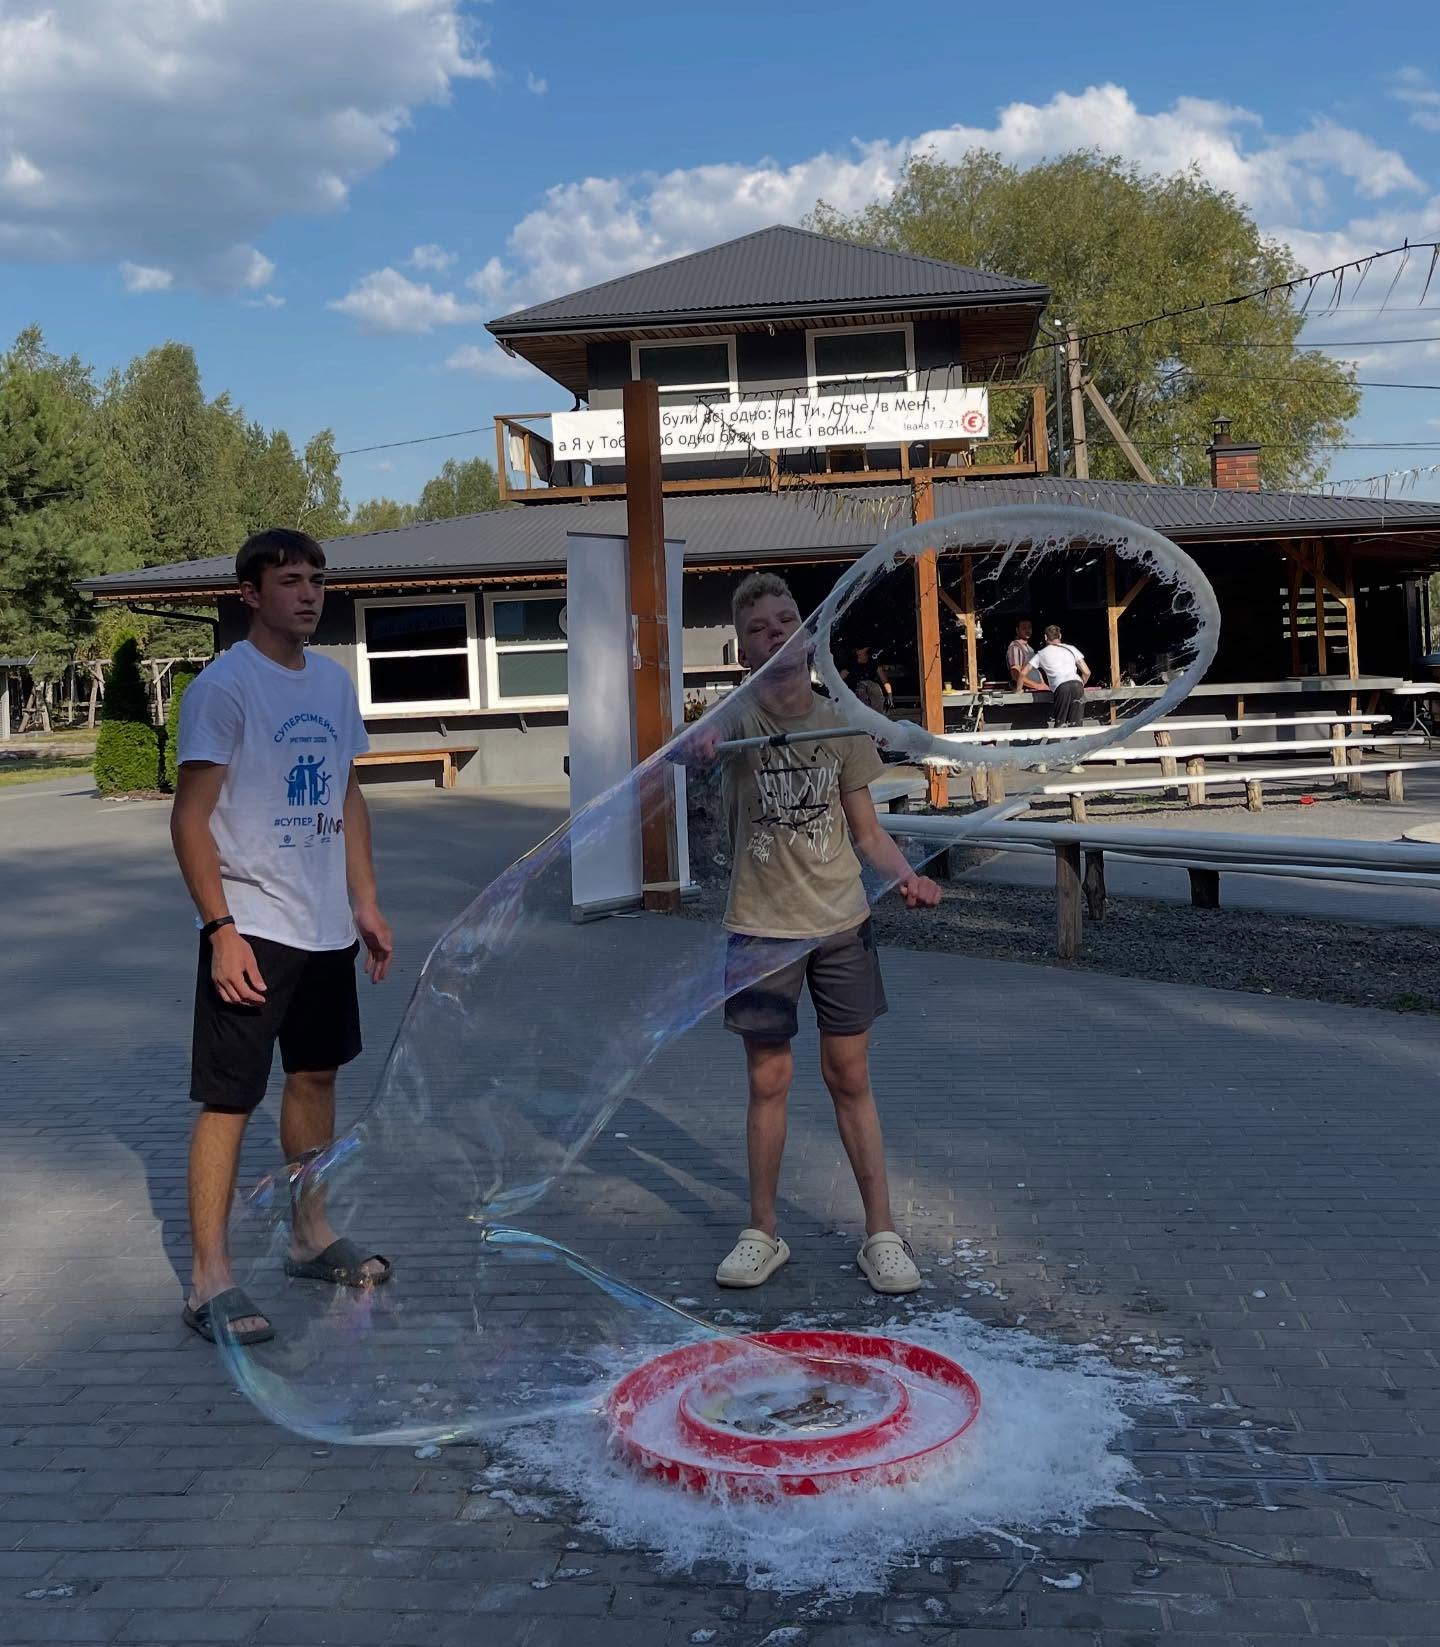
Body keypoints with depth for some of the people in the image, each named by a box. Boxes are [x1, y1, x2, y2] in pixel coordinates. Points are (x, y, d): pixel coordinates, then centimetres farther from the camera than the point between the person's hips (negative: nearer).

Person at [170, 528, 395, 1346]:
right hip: (252, 931, -7)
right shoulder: (223, 687, -11)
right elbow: (191, 818, -13)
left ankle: (313, 1234, 32)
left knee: (317, 1075, 17)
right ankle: (210, 1279, 6)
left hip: (327, 928, 7)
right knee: (229, 1100, -3)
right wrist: (221, 929, -19)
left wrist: (366, 905, 13)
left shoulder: (334, 681, 9)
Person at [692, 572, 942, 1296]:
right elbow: (708, 743, -32)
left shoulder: (841, 725, 1)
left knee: (850, 1079, 8)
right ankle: (762, 1234, 23)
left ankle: (882, 1235, 18)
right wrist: (703, 747, -57)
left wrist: (905, 875, -13)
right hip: (761, 929, -2)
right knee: (767, 1082, 7)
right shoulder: (739, 720, -8)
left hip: (842, 924, 2)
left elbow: (866, 832, 6)